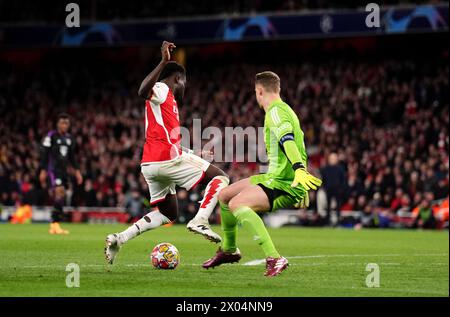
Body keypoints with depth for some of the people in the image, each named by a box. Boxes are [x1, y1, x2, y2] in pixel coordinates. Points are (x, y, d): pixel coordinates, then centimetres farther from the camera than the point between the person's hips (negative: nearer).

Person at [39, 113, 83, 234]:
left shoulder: (69, 138, 15)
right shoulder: (51, 136, -5)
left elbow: (71, 156, 23)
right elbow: (44, 154, -7)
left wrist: (77, 171, 17)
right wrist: (43, 170, -12)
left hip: (63, 170, 7)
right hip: (53, 169, -7)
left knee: (59, 197, 4)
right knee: (60, 191, -21)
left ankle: (53, 226, 10)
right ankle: (56, 224, -24)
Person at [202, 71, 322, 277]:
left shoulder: (275, 111, -12)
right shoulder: (282, 109, 20)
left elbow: (288, 141, -29)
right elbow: (298, 143, 27)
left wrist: (299, 170, -44)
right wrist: (302, 190, 34)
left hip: (285, 183, -10)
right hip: (275, 177, 10)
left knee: (237, 204, -30)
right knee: (224, 195, 18)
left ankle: (274, 259, -38)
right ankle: (229, 250, 36)